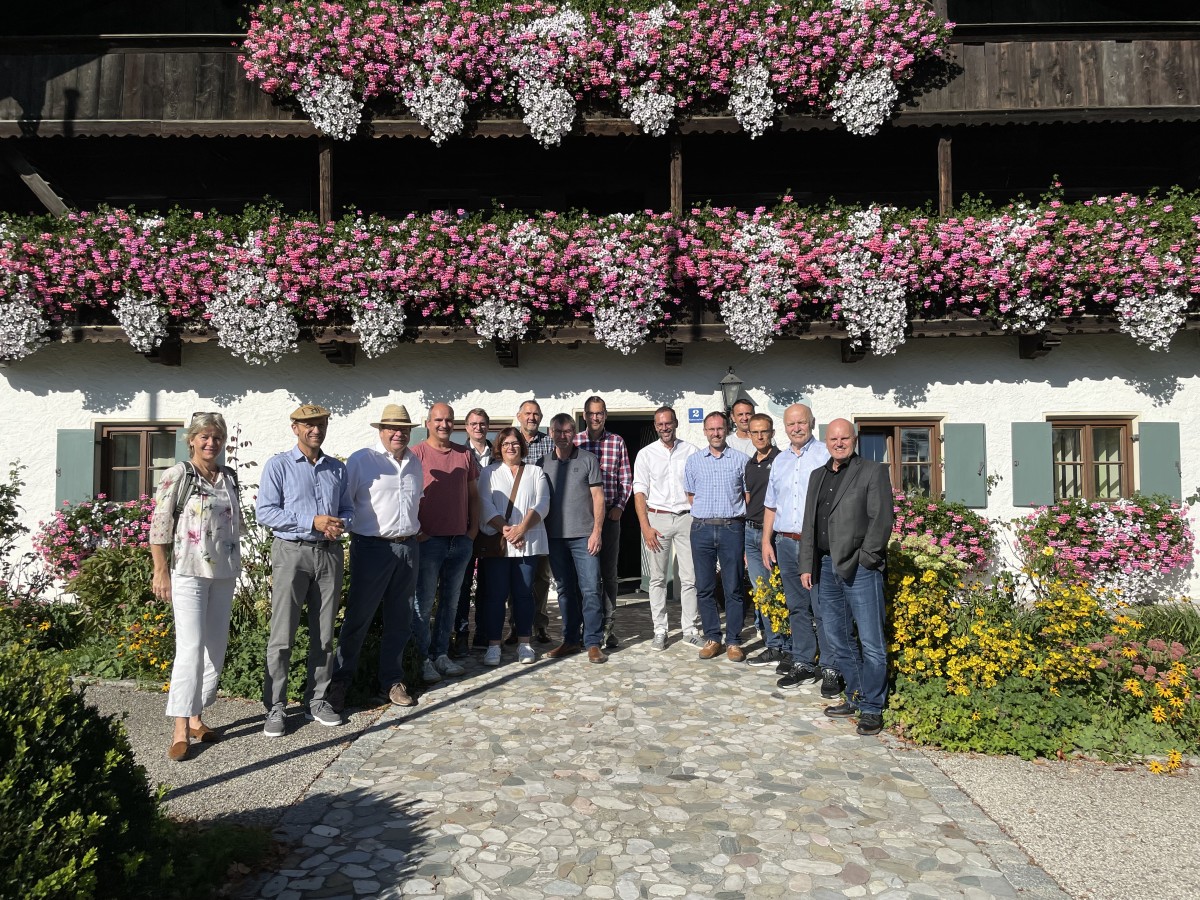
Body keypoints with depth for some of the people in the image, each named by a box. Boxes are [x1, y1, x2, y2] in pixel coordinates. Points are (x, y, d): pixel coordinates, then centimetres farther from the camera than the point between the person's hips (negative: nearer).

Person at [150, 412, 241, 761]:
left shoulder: (229, 477, 10)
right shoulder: (177, 475, -5)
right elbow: (159, 526, -7)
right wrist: (161, 572, -10)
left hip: (224, 573, 6)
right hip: (188, 572, -6)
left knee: (217, 647, 10)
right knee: (191, 647, -11)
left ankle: (196, 717, 23)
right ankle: (181, 730, -5)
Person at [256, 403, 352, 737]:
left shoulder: (337, 469, 13)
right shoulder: (279, 465, 0)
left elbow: (347, 509, 15)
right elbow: (265, 511, -9)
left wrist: (340, 524, -9)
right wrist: (312, 521, -16)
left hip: (330, 554, 4)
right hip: (292, 552, -4)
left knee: (324, 633, 9)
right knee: (282, 635, -2)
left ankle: (317, 700, 20)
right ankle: (275, 707, 8)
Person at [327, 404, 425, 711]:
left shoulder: (415, 462, 12)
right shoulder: (361, 460, -5)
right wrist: (355, 534, -8)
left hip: (408, 548, 6)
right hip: (372, 548, -5)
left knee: (400, 620, 12)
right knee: (358, 618, 1)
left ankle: (392, 680, 24)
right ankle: (340, 682, 15)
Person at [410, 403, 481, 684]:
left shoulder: (465, 454, 10)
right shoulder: (417, 453, -4)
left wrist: (474, 528, 8)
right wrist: (416, 532, -10)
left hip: (461, 541, 5)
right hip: (429, 541, -5)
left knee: (450, 601, 12)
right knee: (424, 602, 1)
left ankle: (441, 654, 22)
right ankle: (424, 658, 12)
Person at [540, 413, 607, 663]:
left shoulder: (588, 460, 3)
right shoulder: (542, 464, 10)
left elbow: (598, 497, 0)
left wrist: (596, 531, -8)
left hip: (584, 536, -3)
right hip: (555, 536, 3)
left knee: (590, 589, -5)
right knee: (565, 591, 10)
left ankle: (593, 642, 2)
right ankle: (571, 640, 19)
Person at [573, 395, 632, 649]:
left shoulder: (617, 442, 6)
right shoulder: (574, 442, 3)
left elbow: (626, 478, 8)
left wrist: (619, 506, -3)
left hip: (610, 514, 1)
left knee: (609, 571, 5)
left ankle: (607, 627, 11)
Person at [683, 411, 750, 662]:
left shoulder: (741, 460, 5)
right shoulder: (694, 460, 11)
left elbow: (749, 495, 8)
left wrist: (730, 517, 4)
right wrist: (706, 516, 12)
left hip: (732, 528, -2)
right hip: (701, 528, 2)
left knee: (734, 589, 0)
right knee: (704, 588, 5)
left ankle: (733, 641, 9)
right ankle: (712, 638, 16)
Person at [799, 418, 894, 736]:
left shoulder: (873, 472, -1)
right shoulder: (818, 476, 17)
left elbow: (882, 520, -8)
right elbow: (809, 523, 17)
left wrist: (863, 561, -12)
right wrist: (807, 566, 10)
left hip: (859, 567, -6)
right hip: (826, 567, 6)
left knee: (871, 643, -2)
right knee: (838, 639, 13)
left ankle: (872, 708, 10)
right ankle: (856, 696, 26)